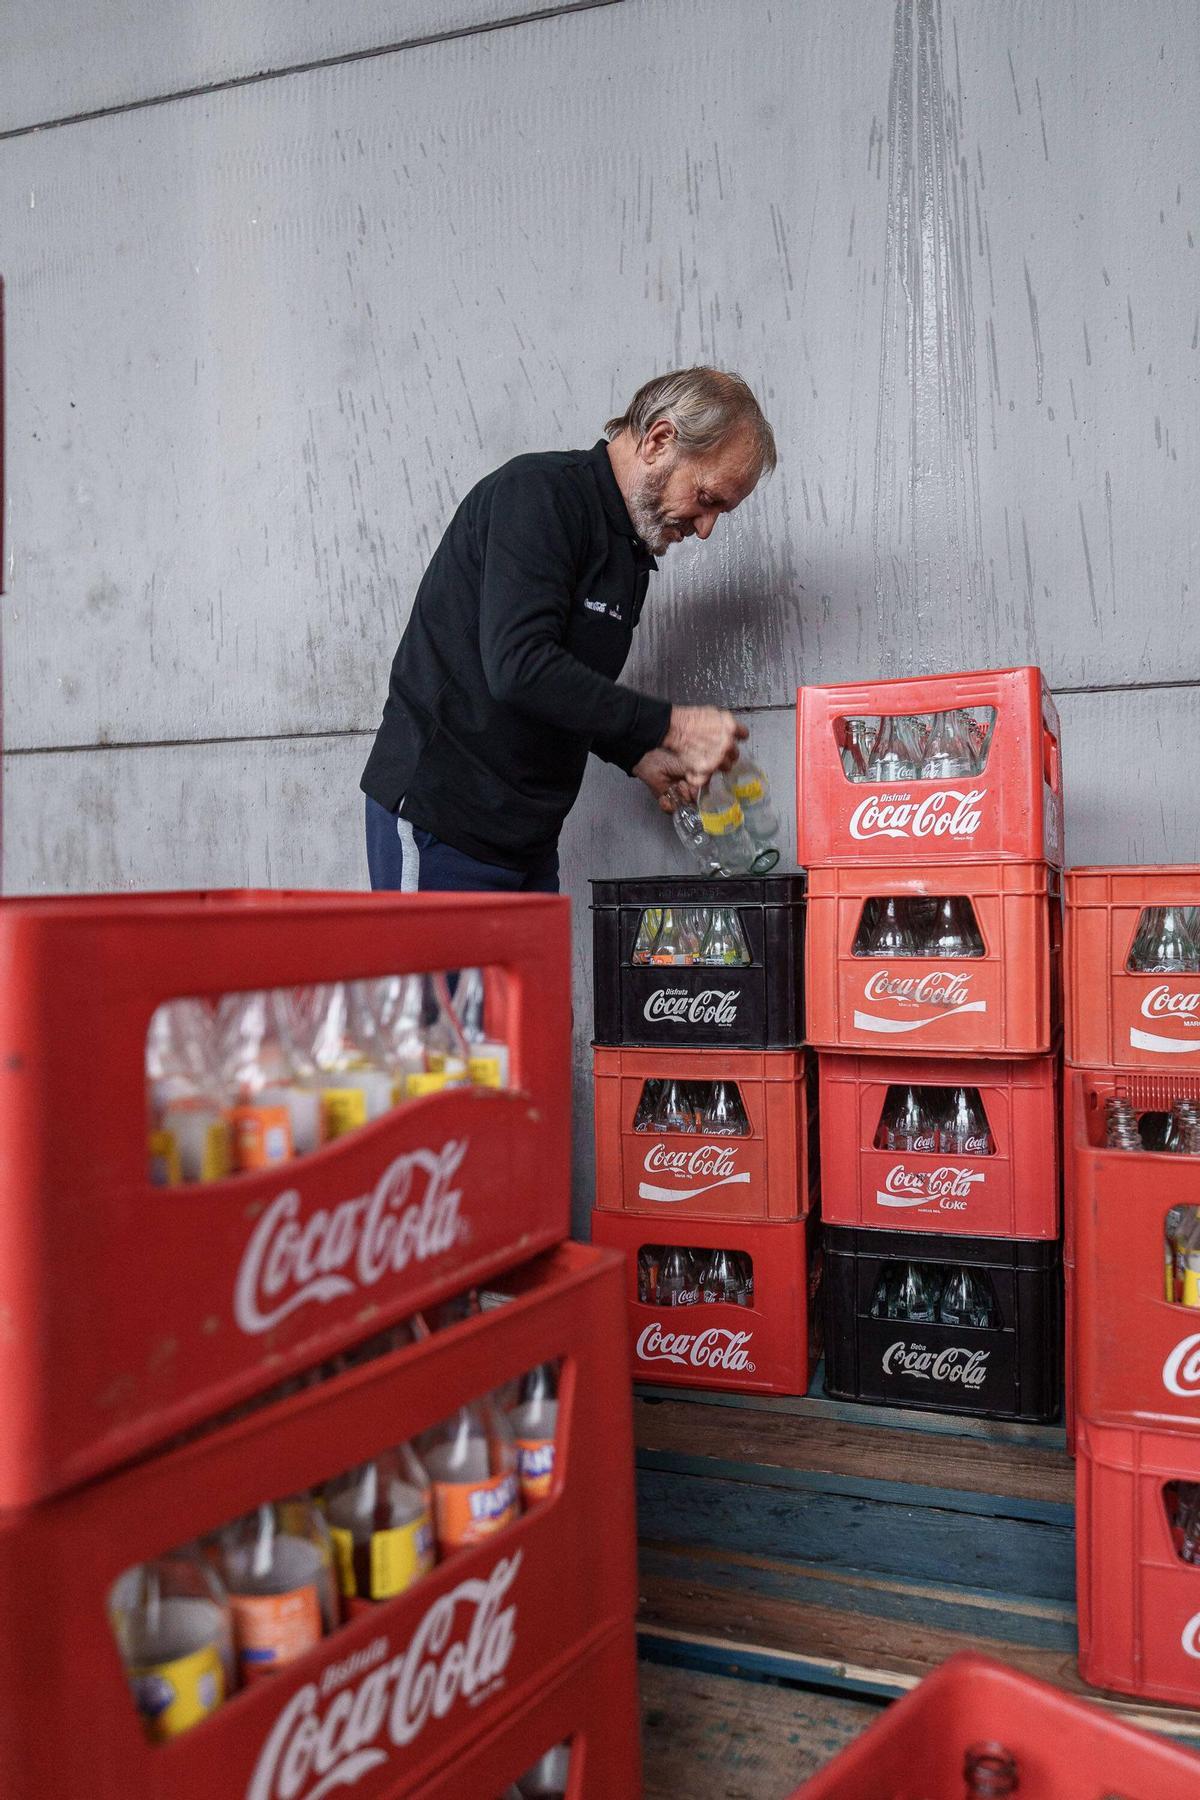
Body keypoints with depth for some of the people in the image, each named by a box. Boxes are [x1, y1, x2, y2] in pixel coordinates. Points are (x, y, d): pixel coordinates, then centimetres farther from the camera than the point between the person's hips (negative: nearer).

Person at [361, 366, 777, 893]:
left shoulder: (630, 551, 15)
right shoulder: (539, 491, -12)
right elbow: (519, 668, -25)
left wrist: (640, 758, 7)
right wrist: (672, 727, -21)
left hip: (528, 838, 8)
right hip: (442, 817, -8)